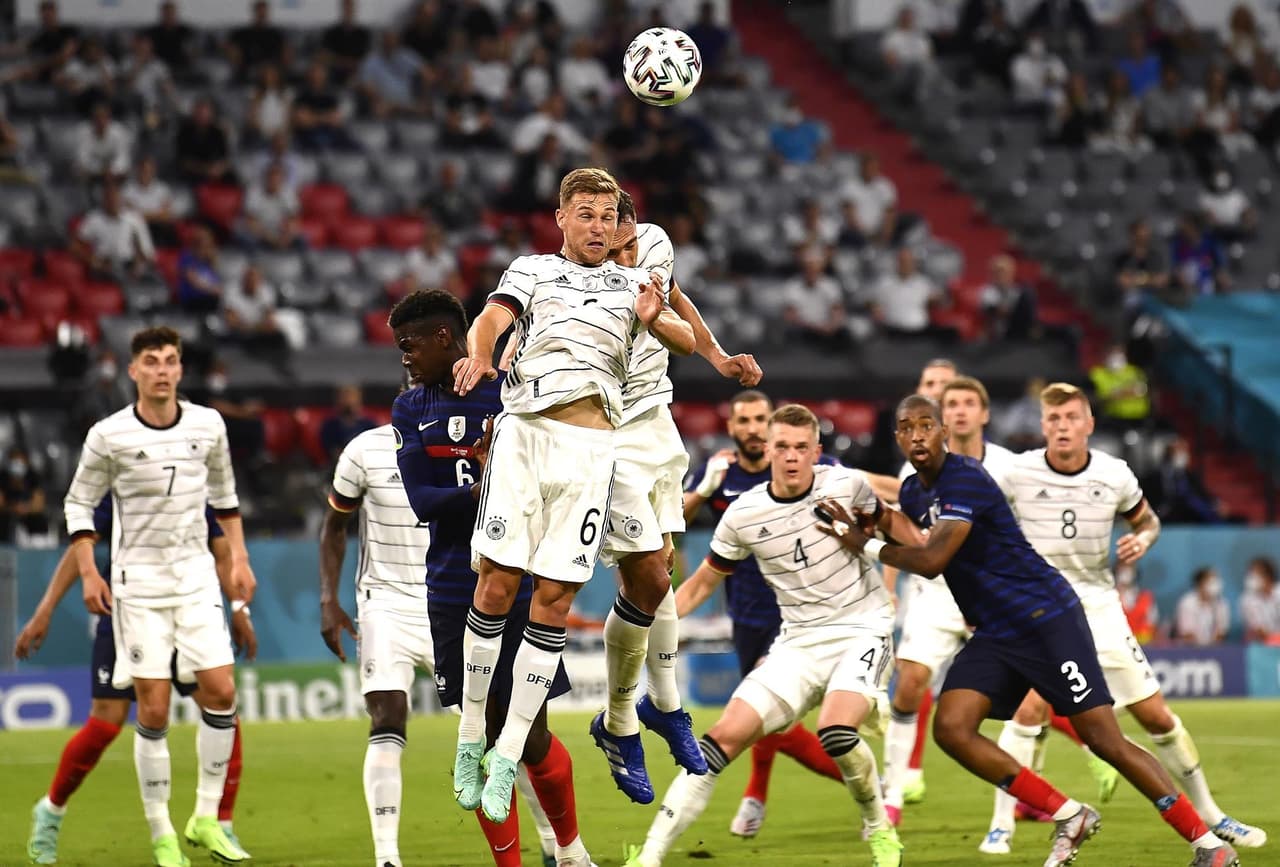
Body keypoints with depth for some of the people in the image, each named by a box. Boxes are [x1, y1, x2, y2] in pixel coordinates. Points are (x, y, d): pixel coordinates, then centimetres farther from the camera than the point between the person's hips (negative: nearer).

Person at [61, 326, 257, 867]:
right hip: (138, 579, -3)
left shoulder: (208, 426, 2)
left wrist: (239, 559, 13)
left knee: (221, 691, -6)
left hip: (196, 575, 3)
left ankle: (206, 819, 7)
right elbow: (79, 503, 2)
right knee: (154, 709, -5)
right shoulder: (109, 436, -8)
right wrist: (88, 573, -6)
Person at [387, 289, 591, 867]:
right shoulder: (410, 410, 7)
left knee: (532, 740, -2)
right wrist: (487, 492, -23)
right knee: (485, 737, 4)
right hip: (455, 592, 3)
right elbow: (421, 500, -5)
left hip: (521, 584, -3)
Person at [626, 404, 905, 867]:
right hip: (799, 642, 3)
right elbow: (702, 582, 9)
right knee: (725, 735, -11)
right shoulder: (743, 515, -4)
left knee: (836, 732, -29)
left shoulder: (847, 485, -9)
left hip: (863, 629, -3)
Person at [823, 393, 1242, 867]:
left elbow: (932, 561, -27)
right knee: (950, 729, -11)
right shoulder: (914, 491, 9)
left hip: (1046, 618, -8)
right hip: (993, 634, 8)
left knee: (1104, 739, -10)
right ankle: (1068, 816, 1)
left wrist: (867, 545, -13)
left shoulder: (965, 480, -18)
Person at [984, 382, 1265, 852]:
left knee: (1155, 714, 5)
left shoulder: (1114, 475, -4)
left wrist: (1142, 539, -8)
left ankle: (1208, 814, 22)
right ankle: (1000, 826, -16)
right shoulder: (1019, 473, -10)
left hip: (1099, 606, 3)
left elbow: (1147, 518, 14)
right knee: (1032, 706, -25)